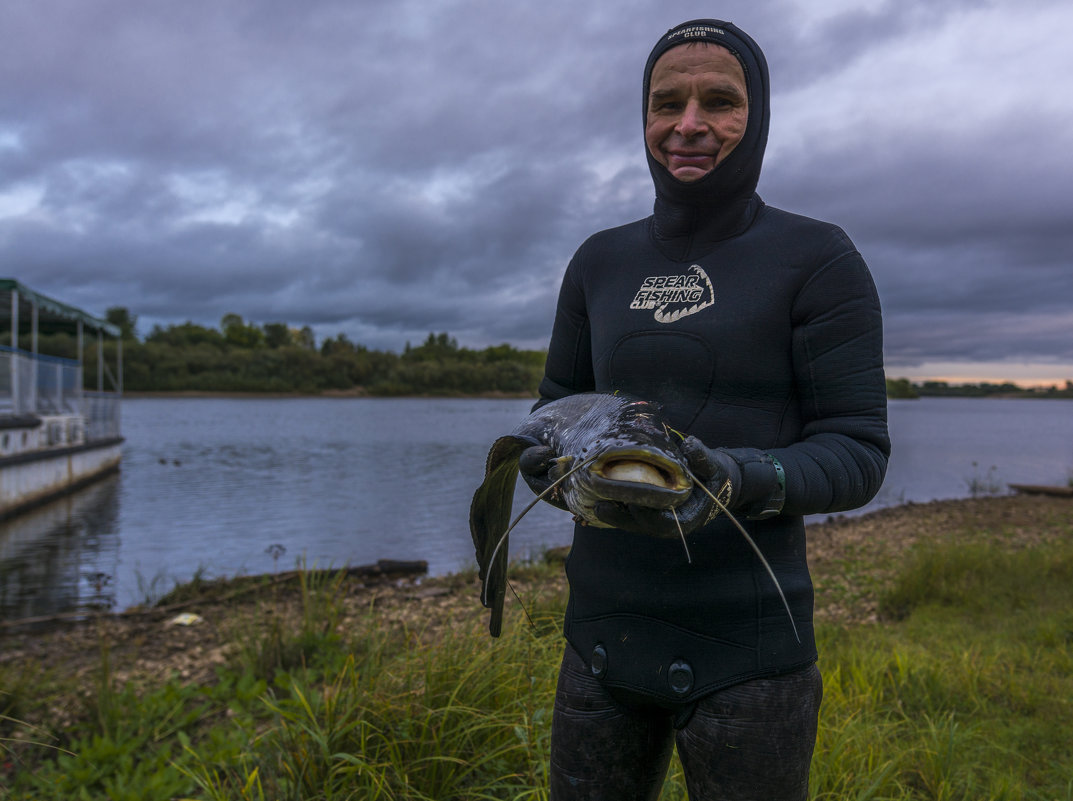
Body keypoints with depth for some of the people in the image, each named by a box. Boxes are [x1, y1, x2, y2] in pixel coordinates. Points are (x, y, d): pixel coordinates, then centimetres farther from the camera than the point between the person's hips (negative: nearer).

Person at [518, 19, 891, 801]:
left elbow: (858, 453, -8)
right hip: (604, 632, 4)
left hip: (748, 651, -4)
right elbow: (557, 406, 12)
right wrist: (548, 456, -11)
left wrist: (739, 480, -27)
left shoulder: (819, 259, -5)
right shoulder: (600, 262, 7)